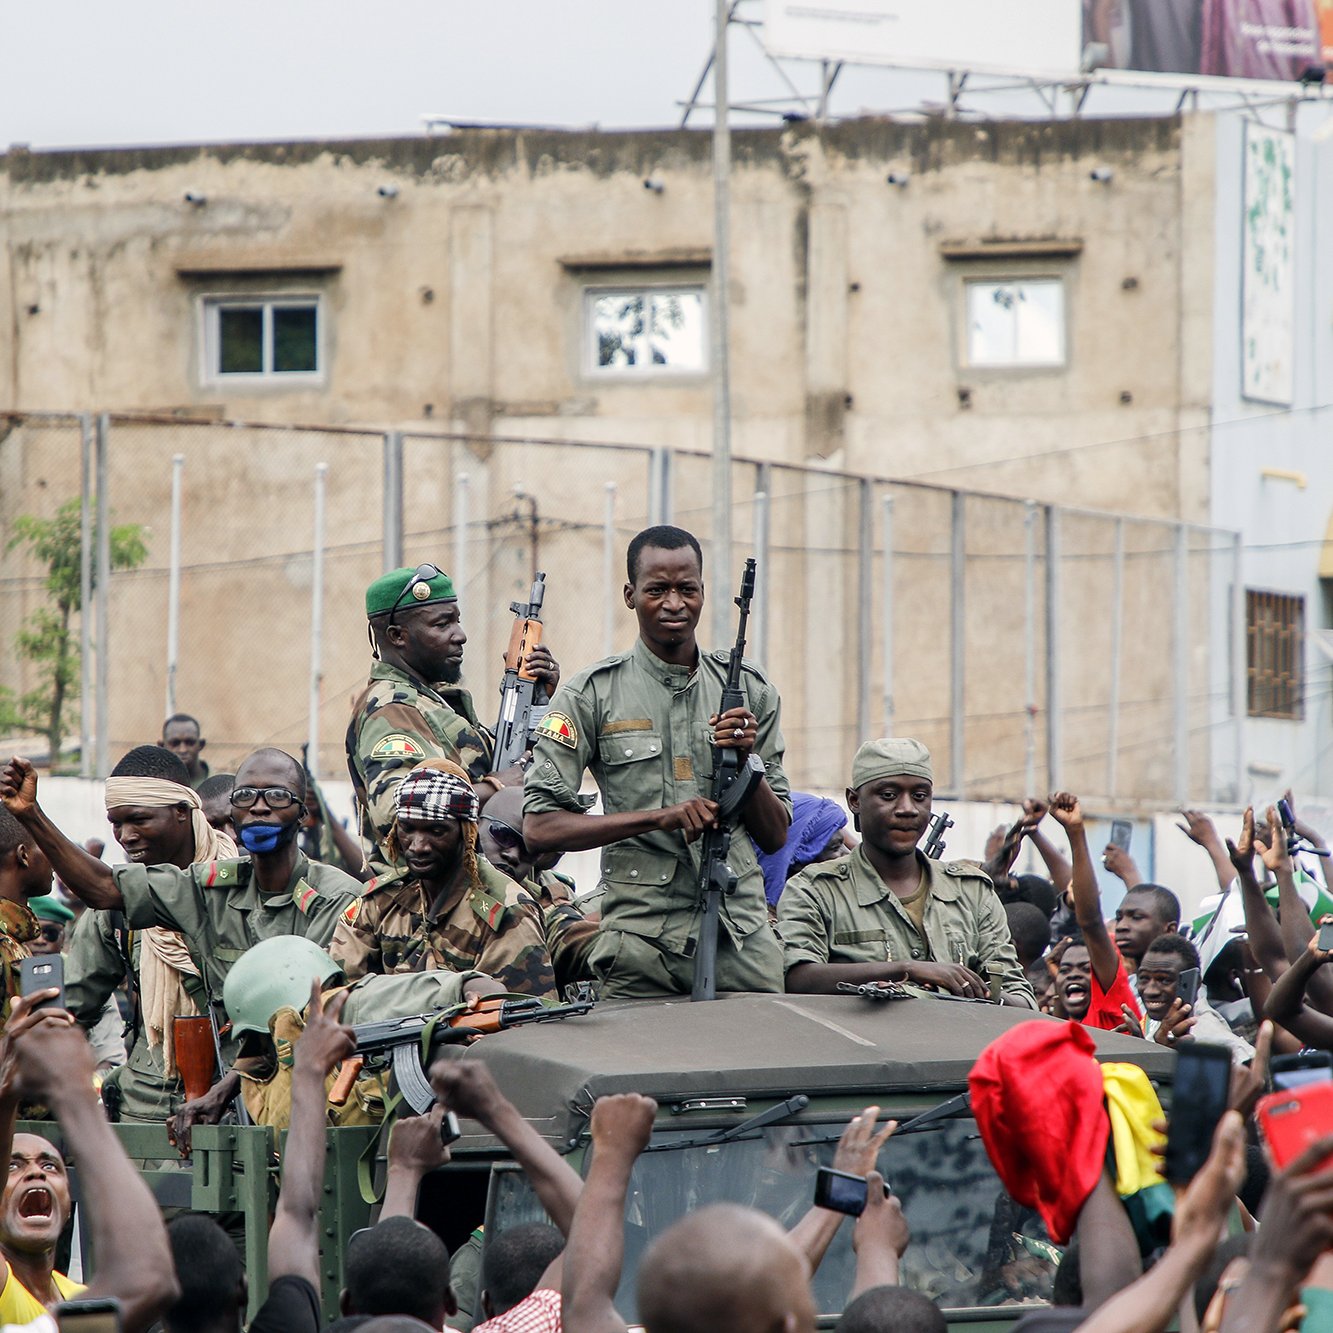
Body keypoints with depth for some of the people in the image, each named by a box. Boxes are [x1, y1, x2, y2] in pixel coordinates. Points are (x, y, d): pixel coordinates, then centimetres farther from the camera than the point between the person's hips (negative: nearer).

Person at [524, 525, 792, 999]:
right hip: (641, 948, -3)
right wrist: (660, 818, -14)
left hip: (744, 941, 3)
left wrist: (746, 760, -7)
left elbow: (775, 836, 11)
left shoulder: (749, 690, 10)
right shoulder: (592, 694, 1)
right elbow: (540, 827, -7)